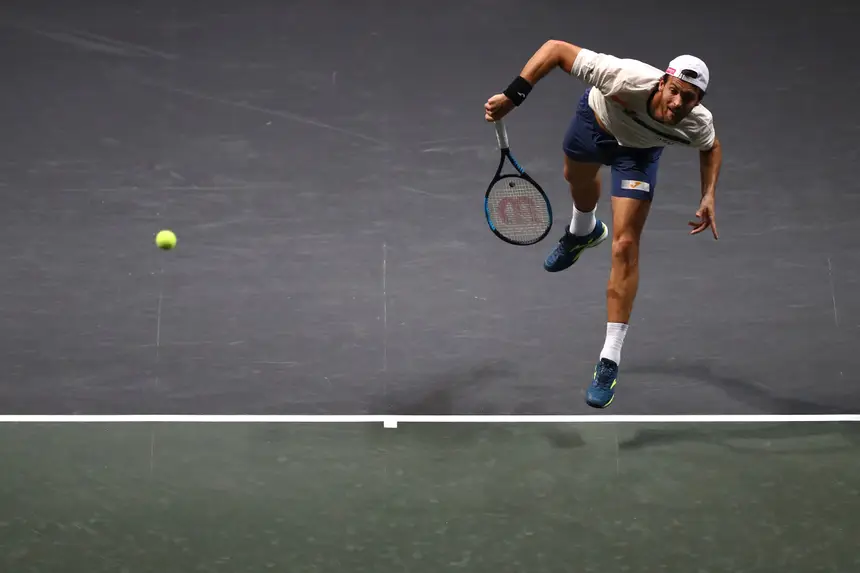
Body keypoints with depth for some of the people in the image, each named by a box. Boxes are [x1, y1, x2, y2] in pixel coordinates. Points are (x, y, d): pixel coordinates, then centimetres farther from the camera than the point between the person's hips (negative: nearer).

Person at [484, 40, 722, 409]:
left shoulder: (698, 124, -35)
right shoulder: (626, 78, -47)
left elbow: (712, 147, -7)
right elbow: (555, 48, -40)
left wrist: (708, 196, -18)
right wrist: (512, 95, -48)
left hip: (638, 150, -1)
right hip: (595, 116, 1)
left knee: (625, 246, -14)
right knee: (577, 181, 34)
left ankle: (609, 361, -7)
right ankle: (583, 233, 75)